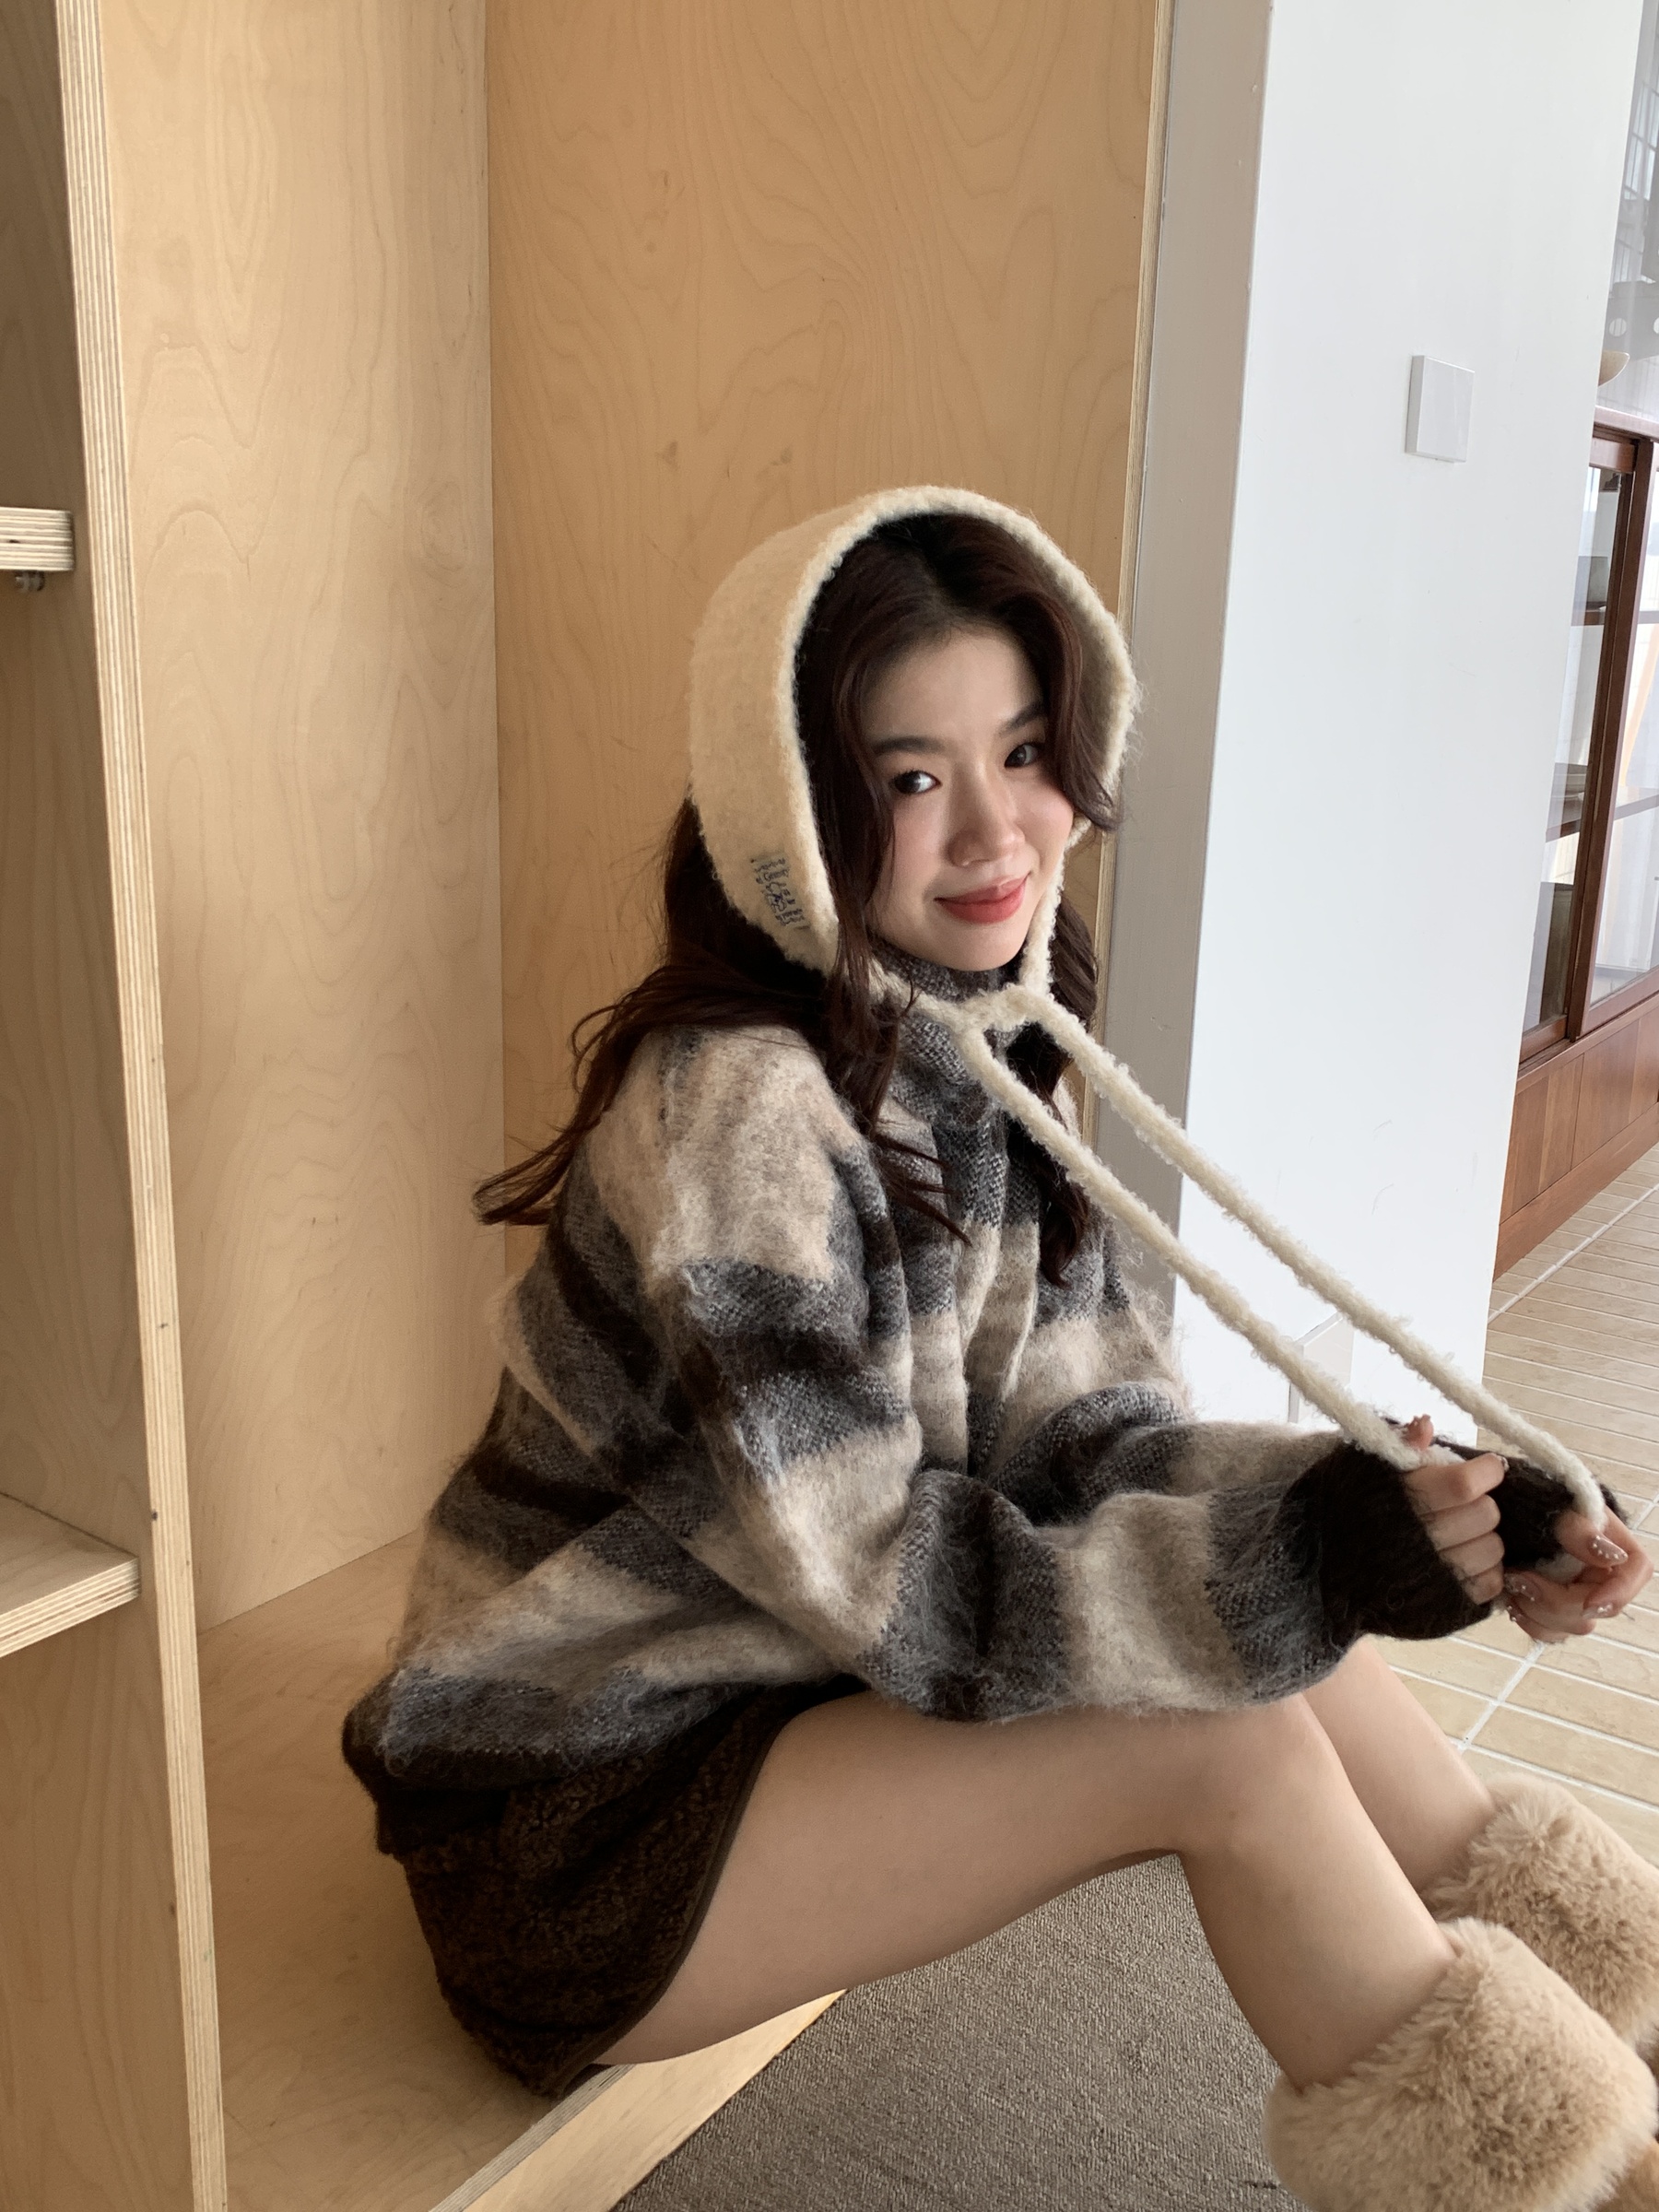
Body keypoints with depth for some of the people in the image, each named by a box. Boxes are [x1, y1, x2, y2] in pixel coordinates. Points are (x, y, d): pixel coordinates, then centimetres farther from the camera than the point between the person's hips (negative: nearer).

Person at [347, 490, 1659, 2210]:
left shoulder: (988, 1056, 0)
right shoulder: (736, 1104, -25)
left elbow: (1090, 1435, -5)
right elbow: (876, 1581, -23)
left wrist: (1427, 1518, -19)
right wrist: (1299, 1563, -31)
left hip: (781, 1700, 7)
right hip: (573, 1820, -7)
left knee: (1284, 1631, -5)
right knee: (1229, 1739, -18)